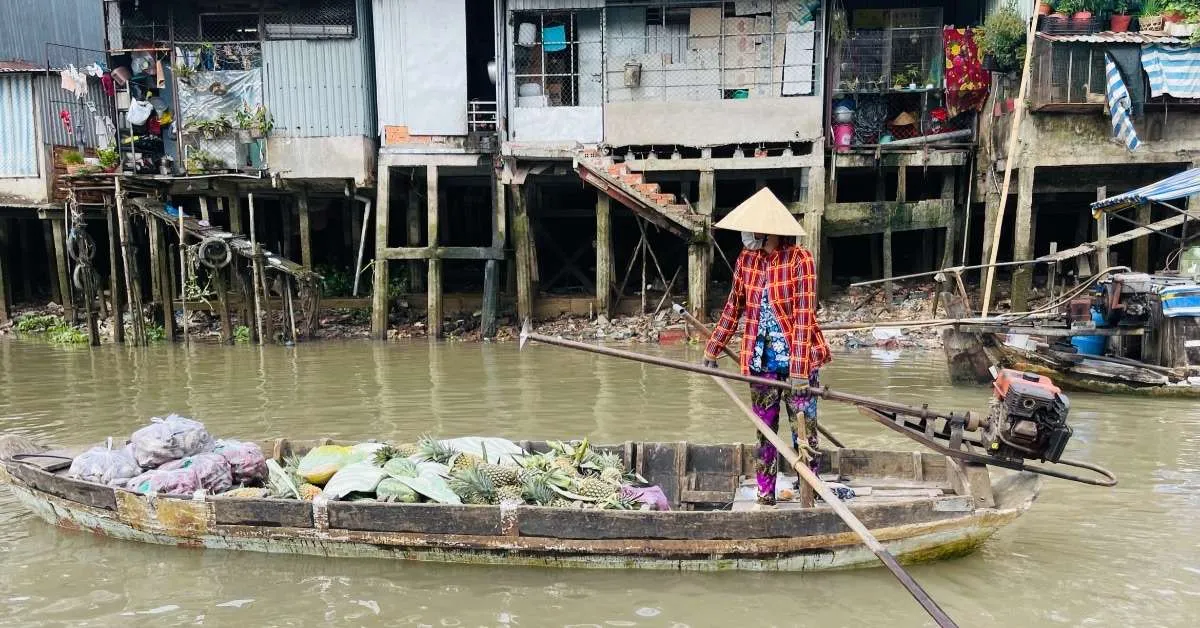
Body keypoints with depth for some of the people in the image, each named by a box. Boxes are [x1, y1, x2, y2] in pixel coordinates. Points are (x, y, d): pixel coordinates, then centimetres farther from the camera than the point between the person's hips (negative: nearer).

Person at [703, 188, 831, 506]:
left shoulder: (799, 259, -13)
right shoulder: (747, 258, 4)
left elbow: (804, 316, -18)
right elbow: (734, 307, 13)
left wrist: (799, 370, -23)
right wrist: (713, 349, 16)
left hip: (796, 361, -5)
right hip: (762, 361, 5)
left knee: (804, 434, 0)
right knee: (765, 432, 12)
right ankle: (765, 498, 22)